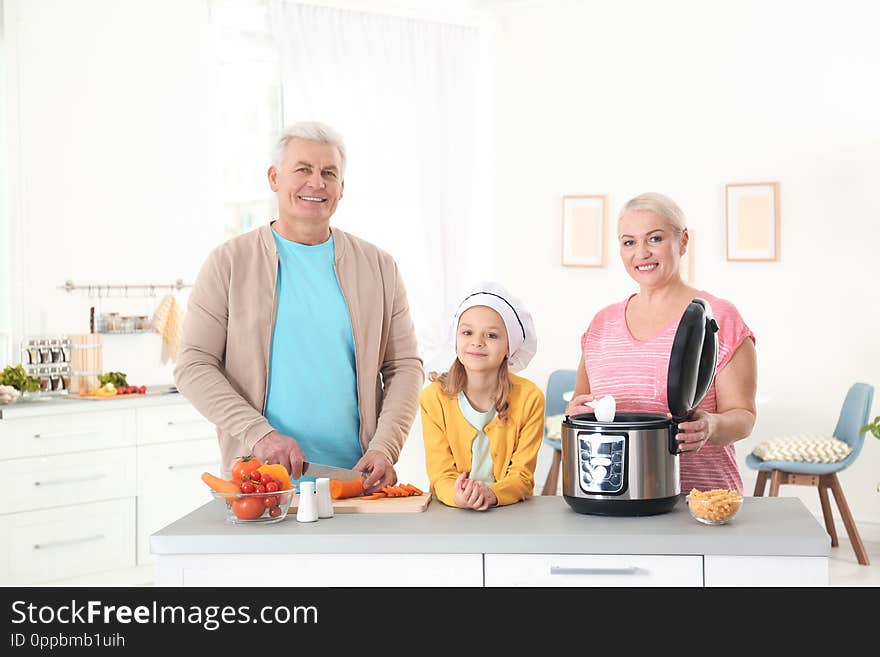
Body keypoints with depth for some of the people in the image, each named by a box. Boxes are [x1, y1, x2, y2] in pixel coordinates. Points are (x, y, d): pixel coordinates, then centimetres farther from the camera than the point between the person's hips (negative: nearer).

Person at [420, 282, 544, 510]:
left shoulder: (529, 398, -4)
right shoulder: (433, 398, -3)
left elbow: (521, 476, -4)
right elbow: (441, 474, -4)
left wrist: (491, 494, -24)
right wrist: (457, 497, -26)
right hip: (451, 511, 1)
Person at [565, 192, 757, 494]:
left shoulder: (718, 318, 1)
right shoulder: (603, 322, 15)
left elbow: (742, 415, 0)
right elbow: (580, 403, 23)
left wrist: (711, 426, -20)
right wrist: (576, 410, 1)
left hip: (700, 493, -6)